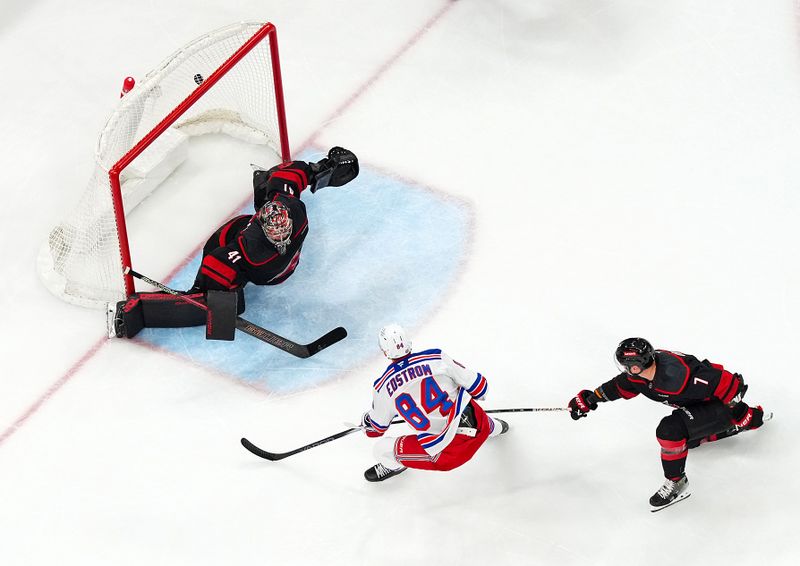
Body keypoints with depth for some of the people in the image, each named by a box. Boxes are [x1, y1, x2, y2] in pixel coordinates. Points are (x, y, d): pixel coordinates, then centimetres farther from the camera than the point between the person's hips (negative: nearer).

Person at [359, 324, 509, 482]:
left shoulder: (382, 388, -7)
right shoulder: (436, 358, -8)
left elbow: (376, 429, 11)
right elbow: (478, 388, -1)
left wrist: (366, 420, 35)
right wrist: (479, 394, 24)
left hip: (444, 449, -2)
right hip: (477, 428, 3)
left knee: (382, 450, 12)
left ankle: (394, 466, 45)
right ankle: (494, 428, 67)